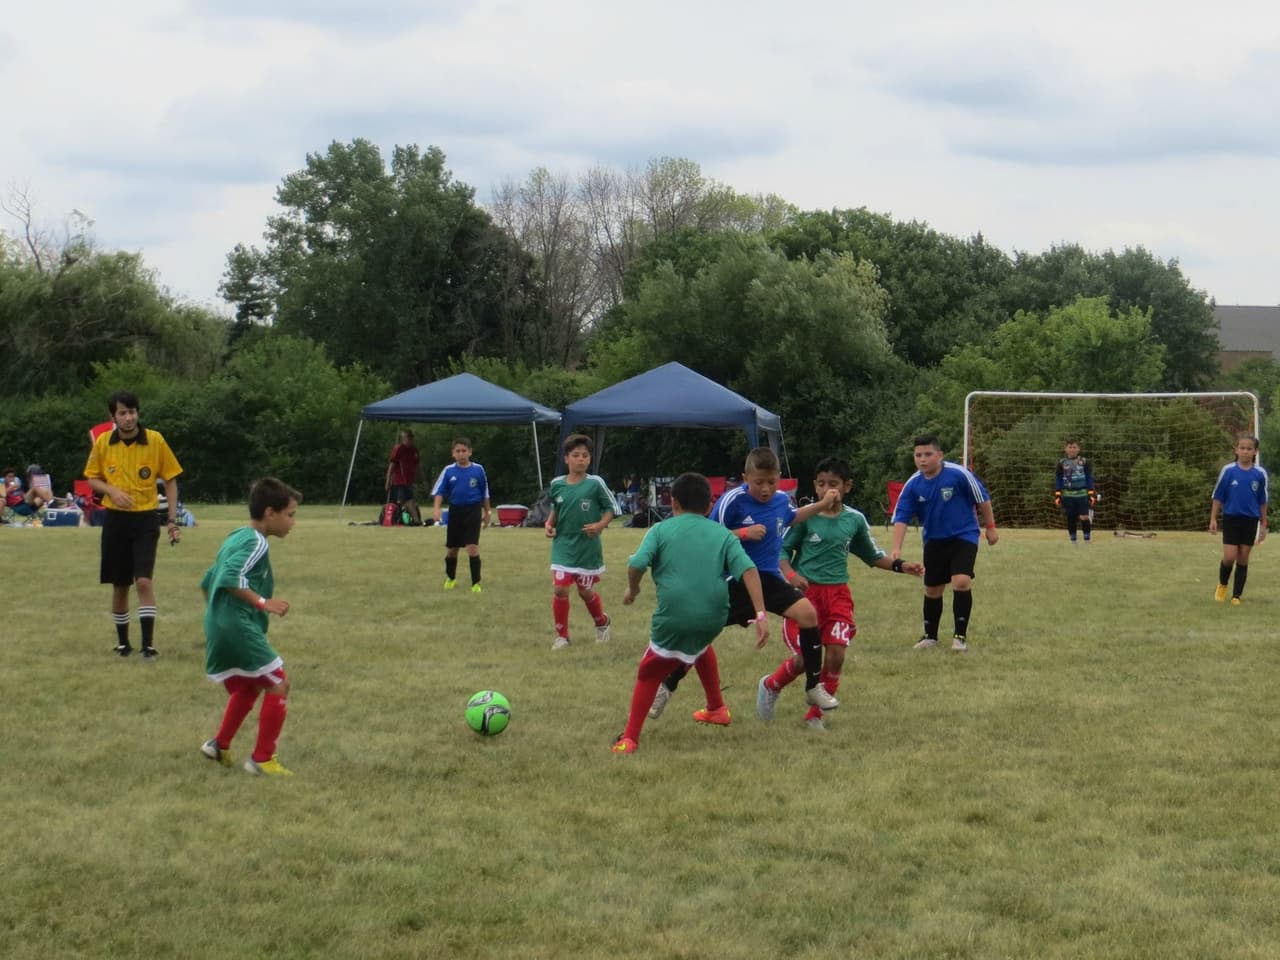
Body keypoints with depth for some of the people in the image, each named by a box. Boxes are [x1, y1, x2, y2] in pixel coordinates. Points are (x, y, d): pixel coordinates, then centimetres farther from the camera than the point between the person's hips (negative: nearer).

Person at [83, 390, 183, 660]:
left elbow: (170, 480, 2)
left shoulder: (155, 440, -6)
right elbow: (92, 478, 8)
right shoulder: (103, 443, -1)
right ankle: (122, 641, 24)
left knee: (143, 581, -14)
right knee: (119, 585, 9)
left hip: (145, 518, -2)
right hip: (115, 519, 2)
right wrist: (112, 491, -13)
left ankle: (148, 644, -12)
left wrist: (173, 519, -3)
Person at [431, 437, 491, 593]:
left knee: (472, 546, -13)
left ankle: (476, 583, -6)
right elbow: (439, 491, -2)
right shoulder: (449, 471, -1)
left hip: (473, 511, -2)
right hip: (455, 511, 2)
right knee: (452, 548, 13)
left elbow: (485, 493, 8)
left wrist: (486, 512, 13)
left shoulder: (478, 470, -2)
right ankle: (450, 578, 36)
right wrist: (437, 507, -18)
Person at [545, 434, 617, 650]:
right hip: (563, 545, 2)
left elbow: (611, 508, -3)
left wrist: (600, 525, -20)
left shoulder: (595, 483, -10)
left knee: (585, 591, 9)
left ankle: (602, 624, 39)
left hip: (588, 548, -2)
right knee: (559, 589, -9)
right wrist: (549, 524, -1)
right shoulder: (557, 484, -1)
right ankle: (562, 635, 6)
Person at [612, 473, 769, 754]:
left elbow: (636, 565, -6)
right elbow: (748, 569, 0)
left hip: (674, 616, -3)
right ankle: (717, 709, 46)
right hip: (715, 616, 4)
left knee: (649, 672, 15)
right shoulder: (723, 534, 13)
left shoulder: (661, 530, 8)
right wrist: (761, 615, -4)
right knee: (700, 646, 38)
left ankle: (629, 738, 7)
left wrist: (632, 590, 14)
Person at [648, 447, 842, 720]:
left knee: (808, 614, -13)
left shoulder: (782, 500, 0)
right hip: (735, 581, -4)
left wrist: (821, 505, 19)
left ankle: (813, 687, 1)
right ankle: (665, 689, 14)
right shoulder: (733, 500, -18)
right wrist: (744, 533, -25)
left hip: (769, 579, 4)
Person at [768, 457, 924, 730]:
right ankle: (770, 686, 26)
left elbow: (873, 556, 18)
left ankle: (815, 715, 11)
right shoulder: (805, 517, -5)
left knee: (836, 655, -7)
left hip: (837, 593, 3)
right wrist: (791, 574, -20)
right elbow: (783, 550, -1)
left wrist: (901, 566, 5)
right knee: (805, 658, -6)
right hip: (806, 591, -3)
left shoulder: (855, 520, 5)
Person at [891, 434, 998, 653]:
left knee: (961, 581, -21)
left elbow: (982, 498, -8)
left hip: (963, 536, -4)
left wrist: (990, 526, 0)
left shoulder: (958, 474, -20)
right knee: (932, 589, 11)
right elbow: (901, 518, -11)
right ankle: (930, 635, 32)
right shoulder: (913, 485, -11)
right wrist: (896, 548, -24)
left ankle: (961, 635, -6)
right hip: (934, 541, 4)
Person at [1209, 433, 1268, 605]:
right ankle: (1222, 585, 21)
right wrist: (1213, 519, -2)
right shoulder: (1228, 470, -6)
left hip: (1250, 520, 2)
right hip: (1231, 519, -2)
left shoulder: (1260, 474, -2)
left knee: (1243, 559, 5)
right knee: (1229, 557, -8)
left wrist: (1263, 525, 10)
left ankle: (1236, 596, 15)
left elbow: (1262, 501, 8)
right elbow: (1218, 496, 1)